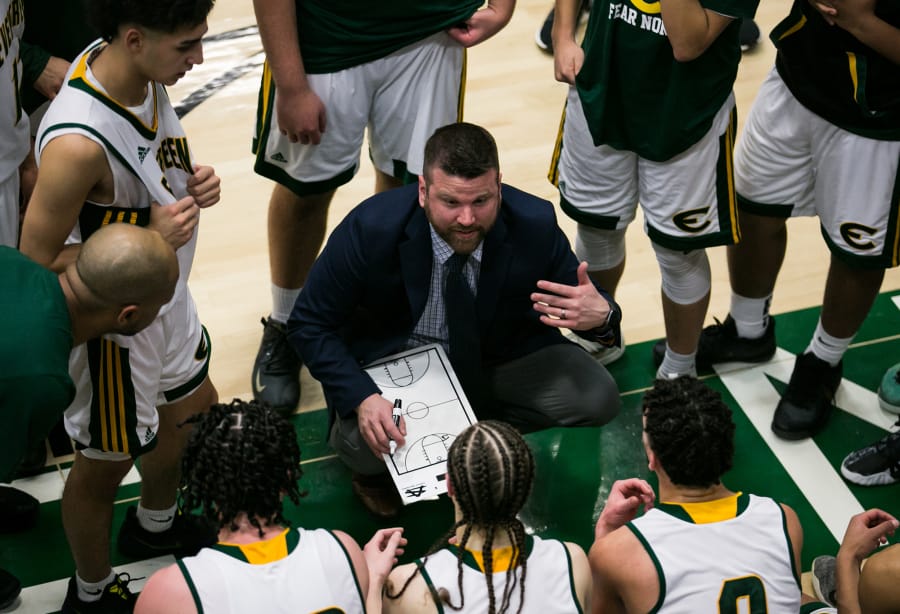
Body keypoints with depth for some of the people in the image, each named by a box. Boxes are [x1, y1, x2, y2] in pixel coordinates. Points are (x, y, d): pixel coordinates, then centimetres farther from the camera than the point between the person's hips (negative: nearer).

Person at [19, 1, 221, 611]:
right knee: (106, 463, 16)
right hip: (111, 325, -8)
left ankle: (154, 524, 60)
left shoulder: (135, 69, -13)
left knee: (195, 412, 29)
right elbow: (38, 262, -26)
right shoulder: (77, 143, -38)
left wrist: (193, 181, -12)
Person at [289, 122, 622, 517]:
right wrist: (361, 397, -32)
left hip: (499, 355, 3)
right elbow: (309, 325, -16)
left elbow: (581, 300, -6)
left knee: (597, 398, -19)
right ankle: (374, 464, 6)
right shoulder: (371, 229, -26)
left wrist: (600, 316, -33)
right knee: (365, 440, -33)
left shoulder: (535, 225, -21)